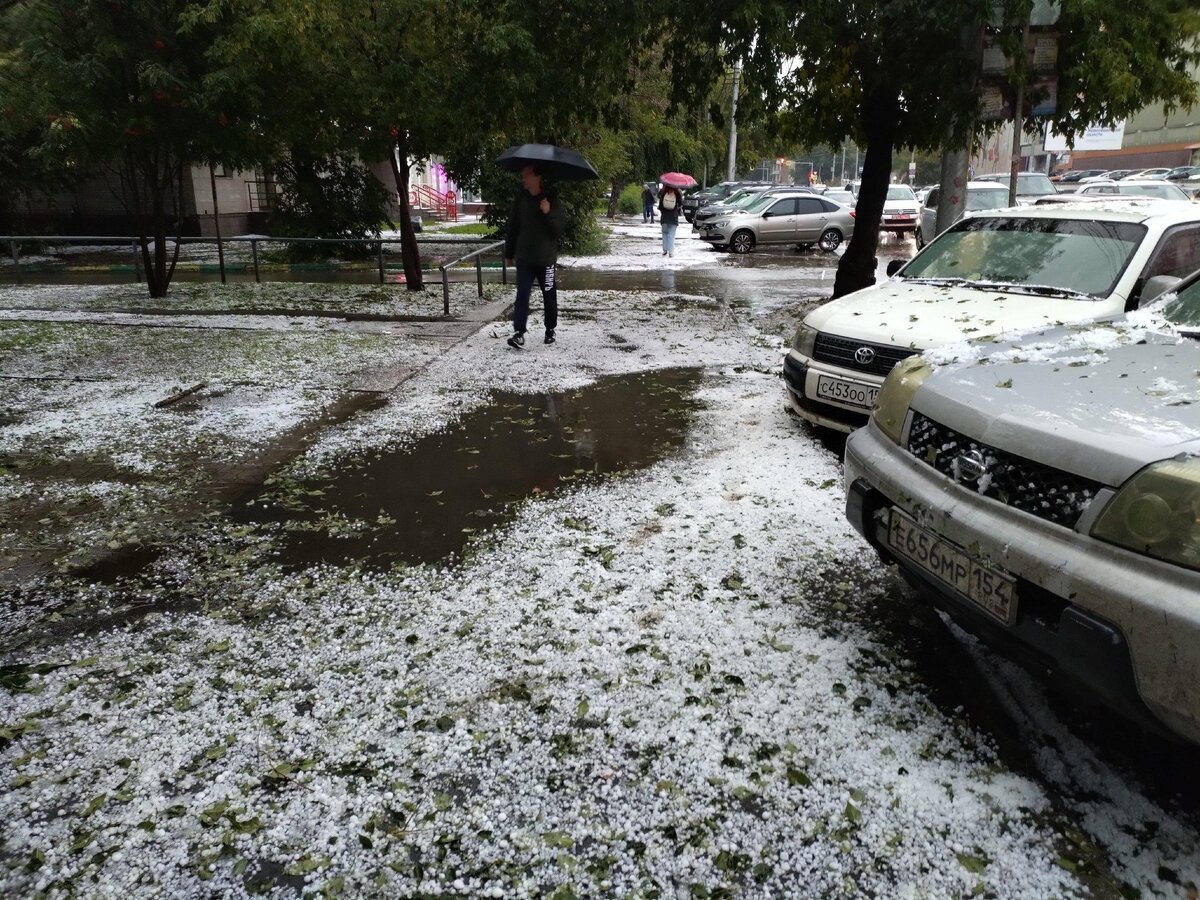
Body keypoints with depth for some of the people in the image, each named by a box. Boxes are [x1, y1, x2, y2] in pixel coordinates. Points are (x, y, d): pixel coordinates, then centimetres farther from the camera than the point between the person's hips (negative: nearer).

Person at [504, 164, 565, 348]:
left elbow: (558, 229, -9)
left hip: (546, 258, -1)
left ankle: (550, 330, 25)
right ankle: (519, 333, -11)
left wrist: (548, 213, -26)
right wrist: (509, 253, 12)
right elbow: (512, 227, 9)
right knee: (522, 295, -7)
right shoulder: (520, 199, 2)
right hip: (524, 258, 2)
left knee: (549, 296, 10)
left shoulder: (551, 199, -6)